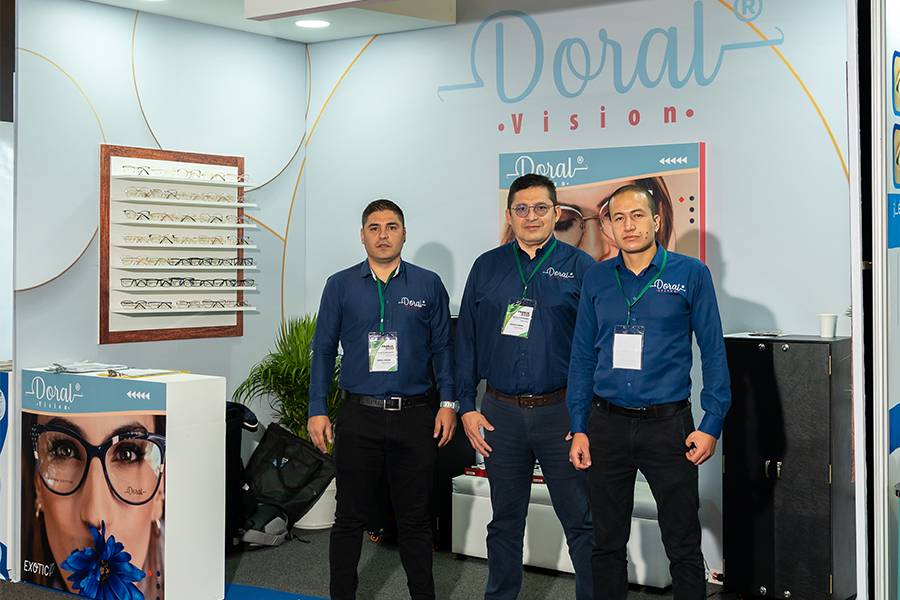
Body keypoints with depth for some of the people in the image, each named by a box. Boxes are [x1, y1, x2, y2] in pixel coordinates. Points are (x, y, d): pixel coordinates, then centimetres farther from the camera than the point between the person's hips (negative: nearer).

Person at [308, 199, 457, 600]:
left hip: (415, 417, 1)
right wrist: (317, 410, -1)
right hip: (358, 416, 0)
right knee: (351, 517, 7)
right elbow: (323, 350, 5)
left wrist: (448, 403, -1)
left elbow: (442, 348, 7)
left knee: (415, 518, 10)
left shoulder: (428, 285, 5)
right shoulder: (340, 286, 4)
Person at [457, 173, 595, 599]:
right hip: (501, 412, 3)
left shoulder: (579, 266, 0)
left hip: (561, 410, -2)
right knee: (505, 521, 14)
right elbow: (466, 341, 9)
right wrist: (467, 407, 3)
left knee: (581, 520, 2)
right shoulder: (487, 267, 7)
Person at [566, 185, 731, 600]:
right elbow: (582, 355, 10)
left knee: (683, 545, 4)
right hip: (607, 425, 3)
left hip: (667, 423, -2)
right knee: (607, 542, 12)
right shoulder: (596, 280, 7)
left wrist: (711, 425, -8)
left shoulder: (690, 274, -1)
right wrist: (579, 428, 5)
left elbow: (713, 352, -1)